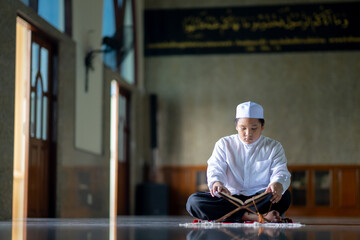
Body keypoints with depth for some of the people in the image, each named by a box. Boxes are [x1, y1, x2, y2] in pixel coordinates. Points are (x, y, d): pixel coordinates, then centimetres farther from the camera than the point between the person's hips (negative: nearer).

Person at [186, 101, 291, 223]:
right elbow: (215, 168, -4)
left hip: (260, 199, -1)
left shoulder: (273, 147, 9)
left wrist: (277, 184, -34)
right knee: (193, 201, -27)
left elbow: (280, 171, -7)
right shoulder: (224, 144, 10)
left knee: (284, 196, -33)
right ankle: (256, 216, -36)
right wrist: (216, 182, -32)